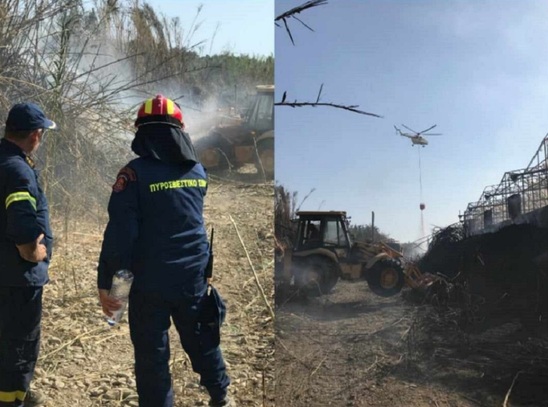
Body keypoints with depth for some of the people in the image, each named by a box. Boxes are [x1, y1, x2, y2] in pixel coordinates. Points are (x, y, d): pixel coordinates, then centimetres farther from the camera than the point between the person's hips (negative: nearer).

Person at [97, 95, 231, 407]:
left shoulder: (135, 173, -14)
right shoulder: (198, 169, 2)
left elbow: (119, 234, -16)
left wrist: (105, 282, -10)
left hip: (150, 281, -5)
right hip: (194, 277, 5)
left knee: (152, 353, 10)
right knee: (202, 339, 23)